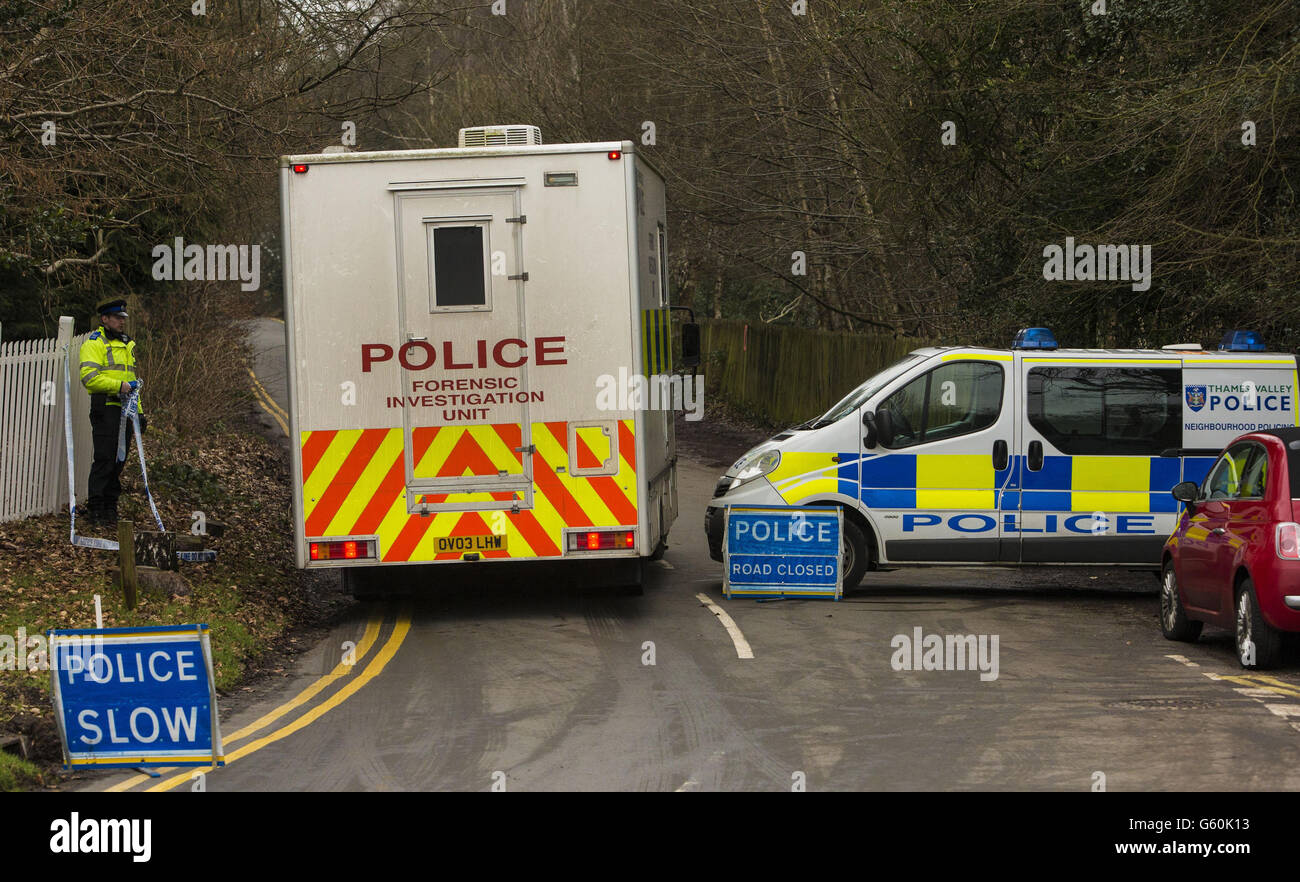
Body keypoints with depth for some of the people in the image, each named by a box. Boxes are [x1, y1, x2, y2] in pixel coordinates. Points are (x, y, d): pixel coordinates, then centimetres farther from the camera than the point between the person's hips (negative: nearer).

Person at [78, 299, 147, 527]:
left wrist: (138, 410, 22)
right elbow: (89, 377, -16)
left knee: (120, 459, 8)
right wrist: (119, 386, -20)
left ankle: (110, 506, 14)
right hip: (105, 408, -8)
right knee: (105, 459, -10)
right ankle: (95, 508, -6)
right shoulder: (94, 344, -3)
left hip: (125, 409, 8)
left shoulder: (128, 344, 23)